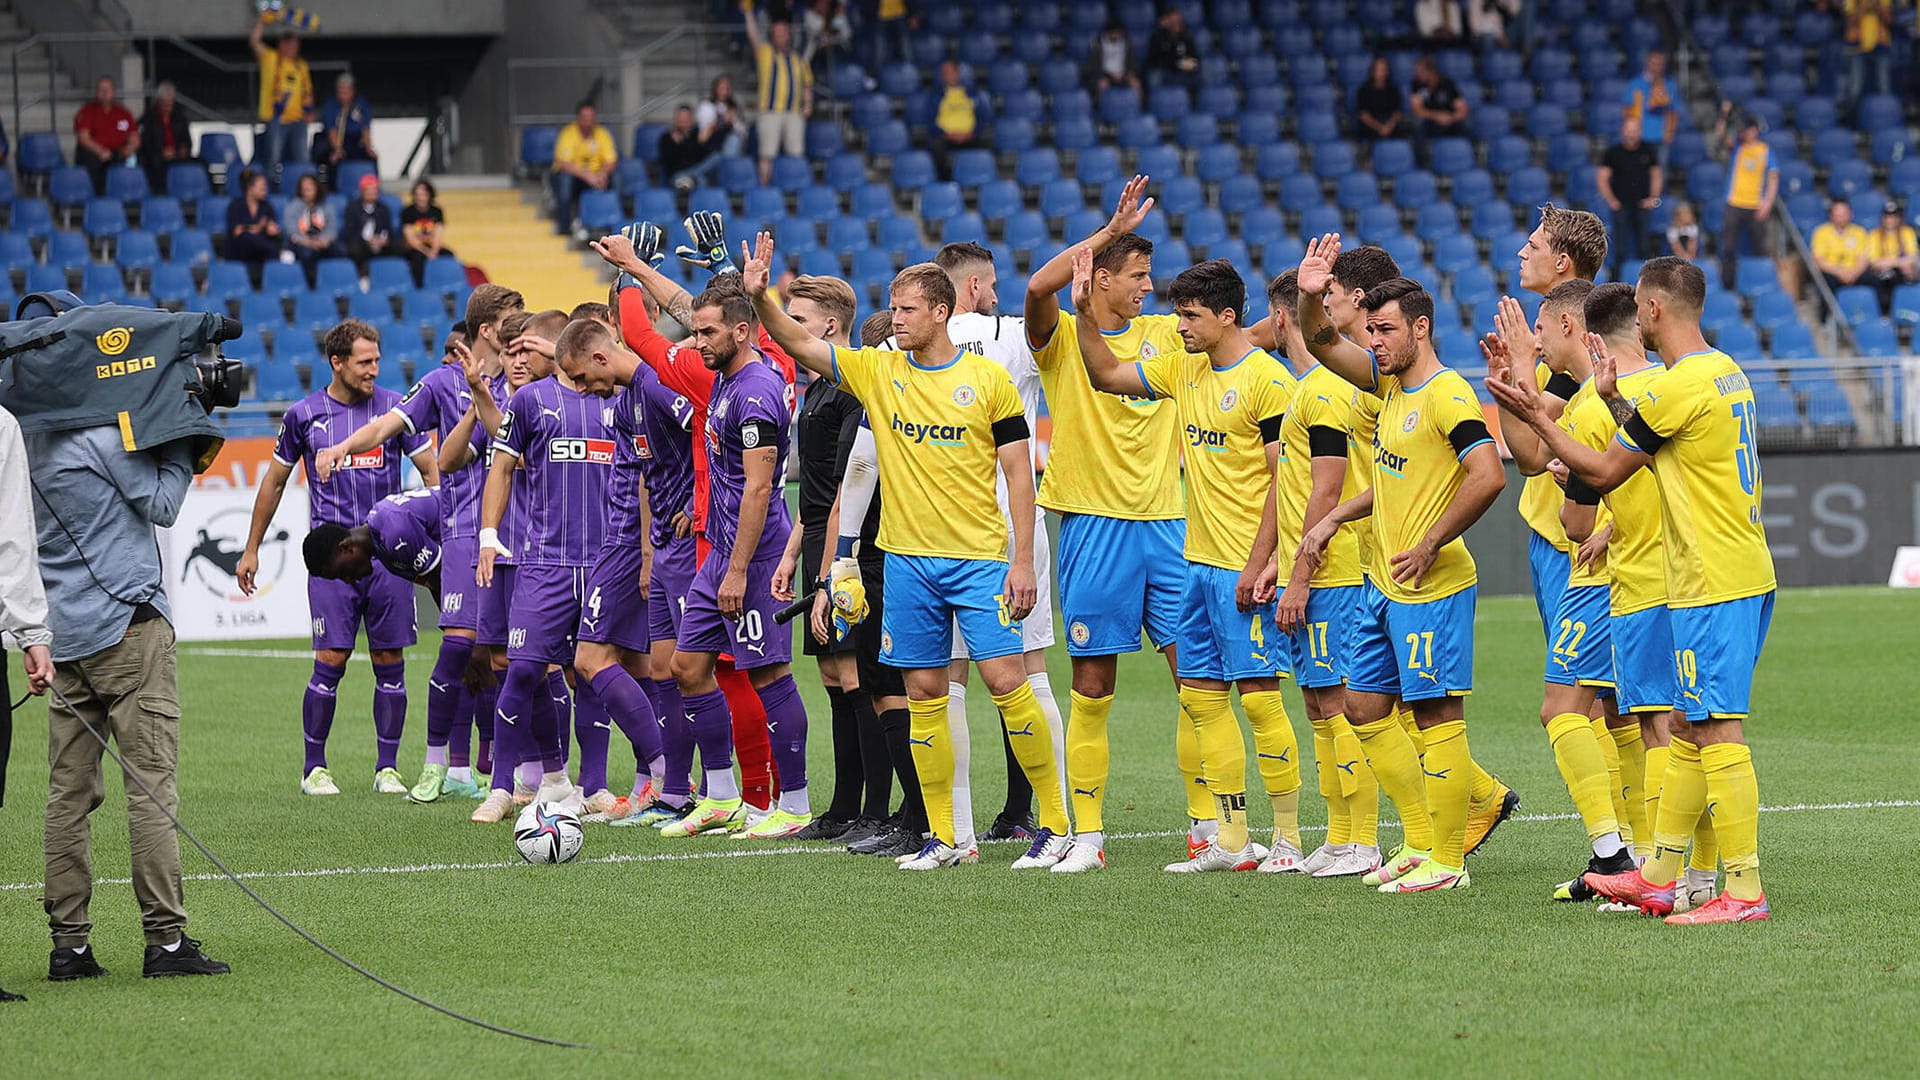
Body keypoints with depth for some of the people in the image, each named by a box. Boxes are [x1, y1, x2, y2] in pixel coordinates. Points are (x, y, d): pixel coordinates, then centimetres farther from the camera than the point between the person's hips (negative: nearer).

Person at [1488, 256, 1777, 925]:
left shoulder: (1676, 386, -16)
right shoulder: (1724, 371, 13)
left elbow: (1603, 472, -7)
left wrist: (1536, 419, 1)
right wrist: (1612, 398, 25)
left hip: (1712, 586, -10)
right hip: (1746, 575, 10)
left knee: (1717, 732, -9)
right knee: (1688, 728, 15)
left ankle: (1744, 890, -10)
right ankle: (1658, 876, 21)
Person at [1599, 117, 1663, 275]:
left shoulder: (1647, 151, 7)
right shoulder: (1613, 153, 0)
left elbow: (1657, 176, 15)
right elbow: (1602, 178, 1)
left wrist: (1653, 198, 4)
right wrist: (1611, 201, -8)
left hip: (1641, 205, 2)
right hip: (1620, 206, -2)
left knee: (1644, 248, 2)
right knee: (1620, 249, -4)